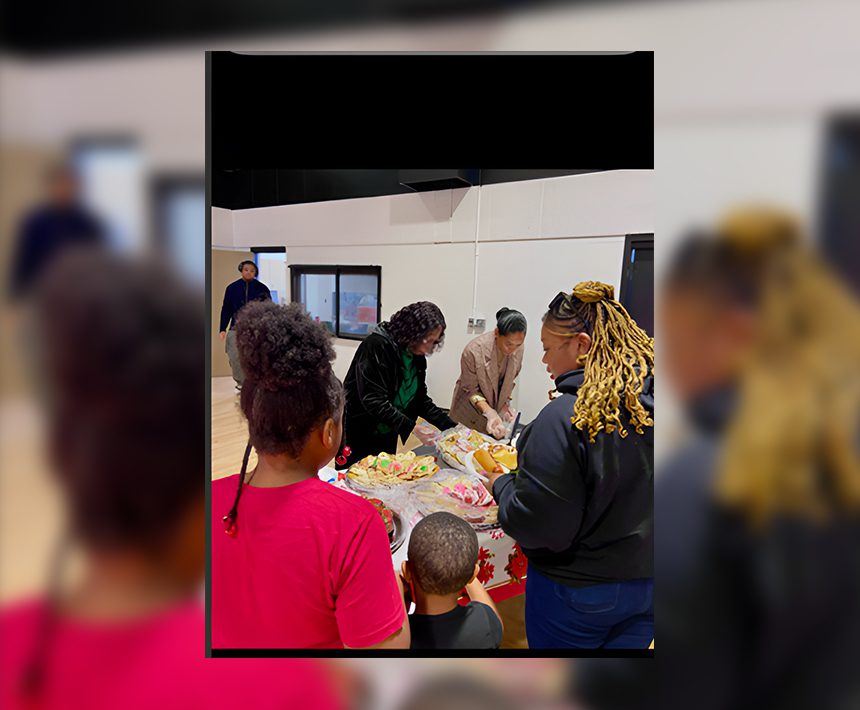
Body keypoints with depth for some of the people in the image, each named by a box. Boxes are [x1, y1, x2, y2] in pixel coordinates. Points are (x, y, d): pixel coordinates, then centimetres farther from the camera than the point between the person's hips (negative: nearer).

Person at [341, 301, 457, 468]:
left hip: (387, 439, 7)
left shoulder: (417, 356, 2)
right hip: (357, 437, -7)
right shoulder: (377, 345, -21)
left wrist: (451, 426, -4)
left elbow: (421, 399, 6)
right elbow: (374, 400, -27)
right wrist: (411, 427, -32)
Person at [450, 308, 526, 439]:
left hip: (496, 408, 4)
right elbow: (470, 390, -18)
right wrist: (489, 412, -30)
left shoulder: (518, 349, -15)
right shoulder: (473, 351, -29)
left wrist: (505, 403, -4)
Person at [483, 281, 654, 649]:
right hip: (646, 581, 6)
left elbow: (534, 525, -25)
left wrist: (500, 483, -6)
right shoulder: (649, 406, -8)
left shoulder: (565, 418, -28)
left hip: (578, 588, -6)